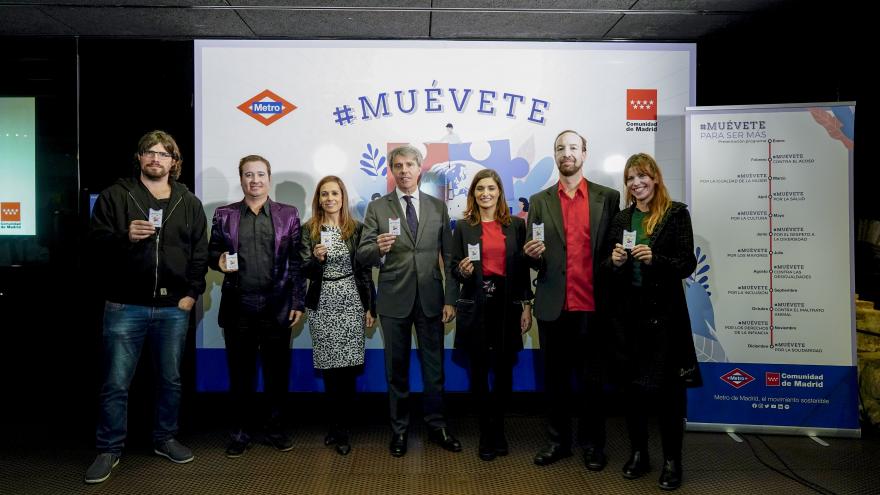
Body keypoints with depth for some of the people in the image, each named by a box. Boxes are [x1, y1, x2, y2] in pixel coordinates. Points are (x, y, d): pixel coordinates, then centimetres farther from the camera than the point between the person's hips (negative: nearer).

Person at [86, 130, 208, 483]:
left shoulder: (189, 203, 9)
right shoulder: (115, 195, 3)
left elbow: (199, 253, 8)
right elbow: (95, 241, -1)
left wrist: (192, 292, -1)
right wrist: (124, 236, -21)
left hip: (174, 308, 2)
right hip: (125, 306, -2)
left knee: (170, 380, 13)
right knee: (116, 384, 4)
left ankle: (165, 438, 31)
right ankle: (109, 449, 21)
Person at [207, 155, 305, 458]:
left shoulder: (288, 215, 6)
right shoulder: (224, 215, 9)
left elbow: (296, 261, 3)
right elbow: (212, 252, 13)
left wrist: (297, 302, -2)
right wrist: (219, 260, -11)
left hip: (277, 305, -1)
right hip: (238, 305, 1)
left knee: (277, 370, 7)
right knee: (240, 372, 8)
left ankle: (275, 428, 22)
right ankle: (241, 432, 23)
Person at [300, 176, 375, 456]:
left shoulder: (356, 228, 4)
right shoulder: (309, 230, 3)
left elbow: (365, 269, 4)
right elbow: (304, 272, 2)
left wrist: (370, 307, 2)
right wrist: (316, 258, -19)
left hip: (350, 302, -1)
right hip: (322, 304, 1)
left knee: (347, 367, -1)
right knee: (329, 368, 6)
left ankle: (341, 430, 12)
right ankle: (337, 425, 25)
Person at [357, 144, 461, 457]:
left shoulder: (438, 207, 5)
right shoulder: (377, 208, 1)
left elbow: (449, 257, 4)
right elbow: (362, 256, -3)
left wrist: (451, 299, -2)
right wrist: (378, 248, -26)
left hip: (431, 299, 1)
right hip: (394, 299, -1)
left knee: (434, 367, 10)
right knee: (396, 369, 11)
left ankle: (436, 426, 27)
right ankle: (399, 429, 26)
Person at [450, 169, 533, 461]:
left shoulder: (516, 225, 6)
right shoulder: (463, 227, 4)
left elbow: (523, 268, 5)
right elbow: (454, 270, 5)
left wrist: (526, 306, 1)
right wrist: (462, 271, -17)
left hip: (507, 304, 1)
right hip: (476, 306, 0)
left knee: (504, 369, 7)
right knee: (479, 370, 5)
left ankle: (498, 429, 26)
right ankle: (487, 434, 20)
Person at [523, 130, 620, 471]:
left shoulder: (608, 197, 5)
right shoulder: (539, 201, 9)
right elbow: (533, 258, 9)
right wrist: (533, 255, -13)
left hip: (593, 306, -1)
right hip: (553, 306, 2)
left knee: (592, 379, 9)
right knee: (556, 378, 12)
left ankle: (593, 443, 25)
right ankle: (559, 440, 26)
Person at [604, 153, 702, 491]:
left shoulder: (676, 214, -2)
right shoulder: (621, 219, 10)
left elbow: (688, 264, -7)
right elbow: (608, 268, 11)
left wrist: (654, 259, -22)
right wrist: (614, 262, -10)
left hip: (664, 310, -4)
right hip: (627, 310, 4)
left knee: (667, 386, 1)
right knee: (631, 384, 11)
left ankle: (672, 460, 18)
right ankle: (638, 453, 26)